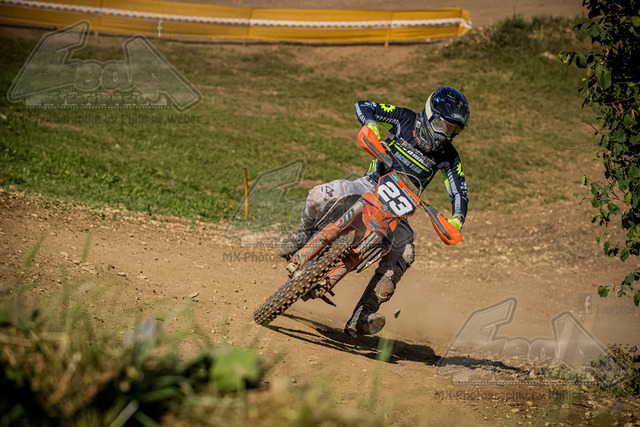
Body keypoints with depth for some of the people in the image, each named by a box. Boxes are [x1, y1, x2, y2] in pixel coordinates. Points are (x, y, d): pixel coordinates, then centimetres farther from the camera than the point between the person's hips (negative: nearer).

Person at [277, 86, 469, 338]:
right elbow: (363, 106, -8)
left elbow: (459, 191, -2)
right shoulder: (405, 120, -6)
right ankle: (305, 235, 7)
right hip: (370, 186, -1)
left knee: (403, 254, -27)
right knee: (321, 195, -29)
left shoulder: (447, 156, -2)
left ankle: (363, 316, -25)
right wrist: (370, 125, -31)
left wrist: (456, 220, -22)